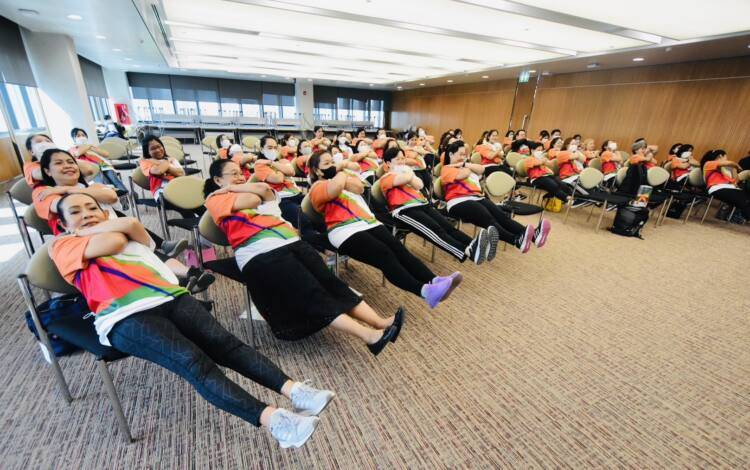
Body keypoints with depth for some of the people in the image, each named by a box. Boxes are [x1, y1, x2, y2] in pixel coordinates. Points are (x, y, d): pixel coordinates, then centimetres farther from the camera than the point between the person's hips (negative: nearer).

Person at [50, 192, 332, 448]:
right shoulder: (63, 246, 18)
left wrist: (89, 229, 23)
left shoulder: (127, 236, 35)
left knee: (225, 343, -16)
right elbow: (113, 241, 0)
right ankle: (272, 420, -36)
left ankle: (292, 390, -26)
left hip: (169, 297, 5)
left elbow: (132, 225, 12)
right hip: (126, 318, -5)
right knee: (192, 361, -26)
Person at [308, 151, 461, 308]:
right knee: (384, 254, -28)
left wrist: (341, 176, 3)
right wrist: (340, 175, 3)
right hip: (346, 232, -7)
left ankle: (433, 281, -29)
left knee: (399, 250, -16)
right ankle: (425, 291, -41)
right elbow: (337, 186, -18)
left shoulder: (338, 175, 30)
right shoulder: (317, 187, 7)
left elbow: (360, 187, 10)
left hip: (370, 222, 7)